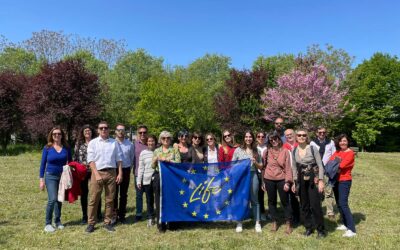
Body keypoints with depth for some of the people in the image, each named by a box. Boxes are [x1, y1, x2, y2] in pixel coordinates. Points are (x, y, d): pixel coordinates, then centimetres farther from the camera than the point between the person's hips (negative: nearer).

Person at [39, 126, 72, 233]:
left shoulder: (66, 148, 0)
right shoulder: (47, 148, -4)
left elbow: (70, 162, 8)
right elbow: (43, 164, -1)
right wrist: (41, 179, -5)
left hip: (63, 176, 3)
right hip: (50, 176, -2)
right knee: (52, 199, -14)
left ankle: (58, 221, 24)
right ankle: (48, 223, 1)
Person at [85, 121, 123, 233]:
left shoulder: (114, 143, 8)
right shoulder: (93, 142, 2)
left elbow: (119, 159, 8)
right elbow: (91, 160, -4)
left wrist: (120, 173, 1)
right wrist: (97, 174, -12)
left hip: (111, 173, 2)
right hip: (97, 172, -2)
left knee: (110, 199, 8)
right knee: (94, 199, 2)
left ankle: (108, 222, 19)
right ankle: (91, 223, 14)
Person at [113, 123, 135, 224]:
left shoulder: (130, 144, 1)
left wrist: (129, 168, 8)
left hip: (125, 170, 2)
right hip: (114, 170, -2)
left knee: (124, 194, 10)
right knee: (114, 194, 5)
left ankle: (122, 215, 21)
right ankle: (114, 215, 15)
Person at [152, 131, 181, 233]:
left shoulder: (175, 150, 6)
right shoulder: (156, 151, 12)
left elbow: (178, 163, -4)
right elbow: (153, 166, 9)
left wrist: (168, 160, -15)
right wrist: (155, 160, -10)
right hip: (158, 177, 2)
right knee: (159, 201, 2)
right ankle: (160, 225, 13)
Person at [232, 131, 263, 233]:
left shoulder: (256, 151, 8)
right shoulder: (238, 150, 2)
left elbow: (260, 166, 12)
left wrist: (255, 162, -8)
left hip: (253, 176, 1)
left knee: (254, 200, 7)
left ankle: (257, 223, 17)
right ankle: (239, 223, 17)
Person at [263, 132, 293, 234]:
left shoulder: (285, 151, -4)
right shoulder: (267, 151, -1)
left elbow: (288, 167, -5)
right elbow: (264, 166, 5)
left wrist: (287, 182, -10)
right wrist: (263, 181, 5)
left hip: (281, 180, -2)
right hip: (269, 180, 2)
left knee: (285, 201, 5)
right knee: (271, 201, 13)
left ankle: (288, 223, 21)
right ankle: (274, 222, 28)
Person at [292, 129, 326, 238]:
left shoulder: (312, 148, -9)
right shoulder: (294, 151, 3)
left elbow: (320, 165, -7)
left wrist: (321, 180, -13)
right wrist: (294, 182, 9)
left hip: (313, 179, -4)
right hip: (301, 181, 4)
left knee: (315, 205, -5)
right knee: (304, 205, 10)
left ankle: (321, 229, 12)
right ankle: (308, 227, 25)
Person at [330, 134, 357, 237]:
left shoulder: (350, 153, -10)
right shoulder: (337, 152, 11)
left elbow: (342, 165, -20)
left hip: (344, 181, -7)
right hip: (336, 180, 7)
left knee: (343, 204, -12)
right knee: (339, 203, 13)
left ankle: (352, 229, -7)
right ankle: (345, 224, 26)